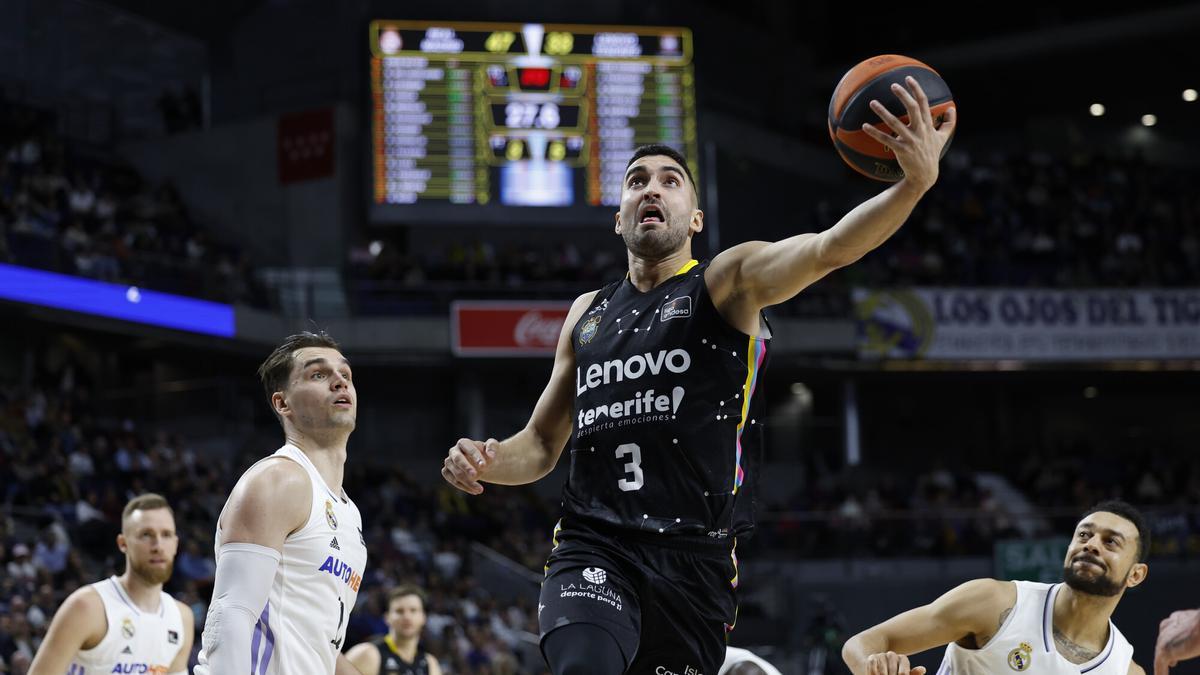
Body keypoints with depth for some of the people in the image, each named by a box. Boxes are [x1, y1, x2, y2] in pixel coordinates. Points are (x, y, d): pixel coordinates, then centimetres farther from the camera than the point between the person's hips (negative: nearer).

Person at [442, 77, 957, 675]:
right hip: (592, 548, 1)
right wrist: (484, 463, 2)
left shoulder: (731, 282, 6)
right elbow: (542, 444, 26)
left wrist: (915, 182, -34)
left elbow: (829, 249, -14)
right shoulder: (587, 315, 19)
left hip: (695, 560, -1)